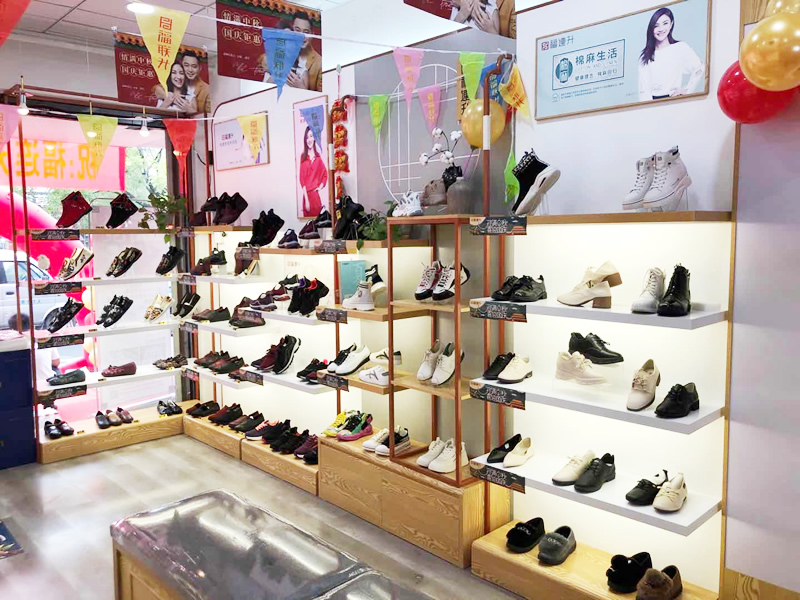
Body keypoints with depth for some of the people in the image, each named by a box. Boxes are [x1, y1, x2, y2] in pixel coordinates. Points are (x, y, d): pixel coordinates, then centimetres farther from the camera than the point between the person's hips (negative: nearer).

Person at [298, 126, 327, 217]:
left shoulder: (318, 156, 6)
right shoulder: (303, 157, 4)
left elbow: (325, 174, 9)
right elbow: (302, 178, 0)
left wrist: (320, 187, -8)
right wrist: (306, 199, -8)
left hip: (317, 194, 0)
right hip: (307, 194, 0)